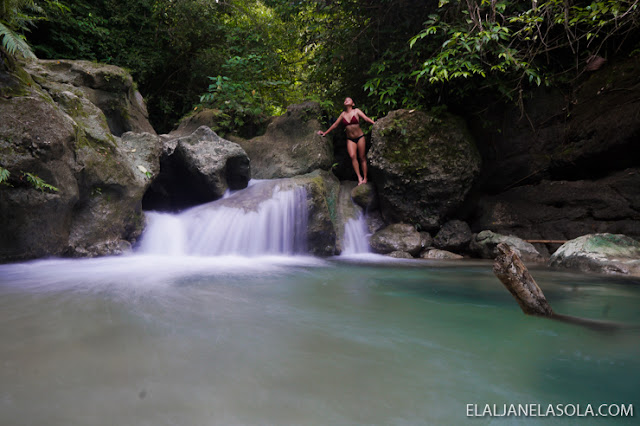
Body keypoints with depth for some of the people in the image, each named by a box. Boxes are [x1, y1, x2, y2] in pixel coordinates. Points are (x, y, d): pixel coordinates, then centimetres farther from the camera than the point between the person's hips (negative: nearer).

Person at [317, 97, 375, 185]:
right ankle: (359, 177, -18)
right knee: (353, 156, -19)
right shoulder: (343, 114, 9)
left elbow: (366, 118, -7)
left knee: (362, 158, -2)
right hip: (350, 139, 2)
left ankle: (365, 178, 2)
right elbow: (335, 124, 16)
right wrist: (325, 133, 18)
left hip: (360, 137, -2)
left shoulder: (356, 111, 0)